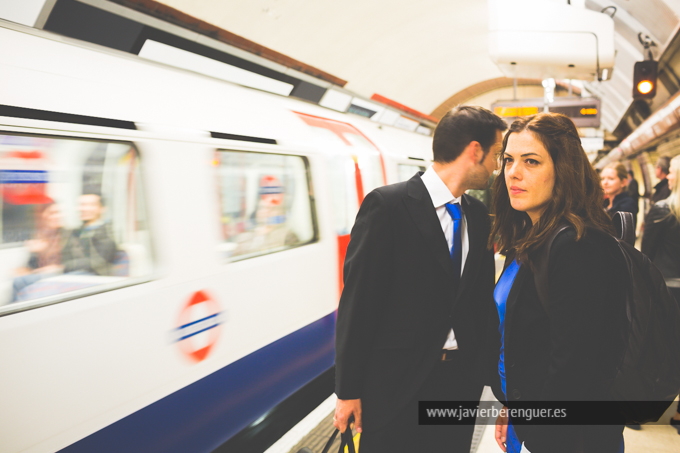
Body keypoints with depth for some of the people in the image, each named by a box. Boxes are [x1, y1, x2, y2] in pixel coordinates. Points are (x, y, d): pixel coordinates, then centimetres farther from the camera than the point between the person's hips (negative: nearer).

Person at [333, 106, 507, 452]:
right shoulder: (387, 205, -13)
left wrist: (488, 372, 9)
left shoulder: (479, 216, 6)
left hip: (462, 380, 6)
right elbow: (357, 302, -12)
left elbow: (482, 300, 11)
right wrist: (348, 390, -10)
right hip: (396, 384, -5)